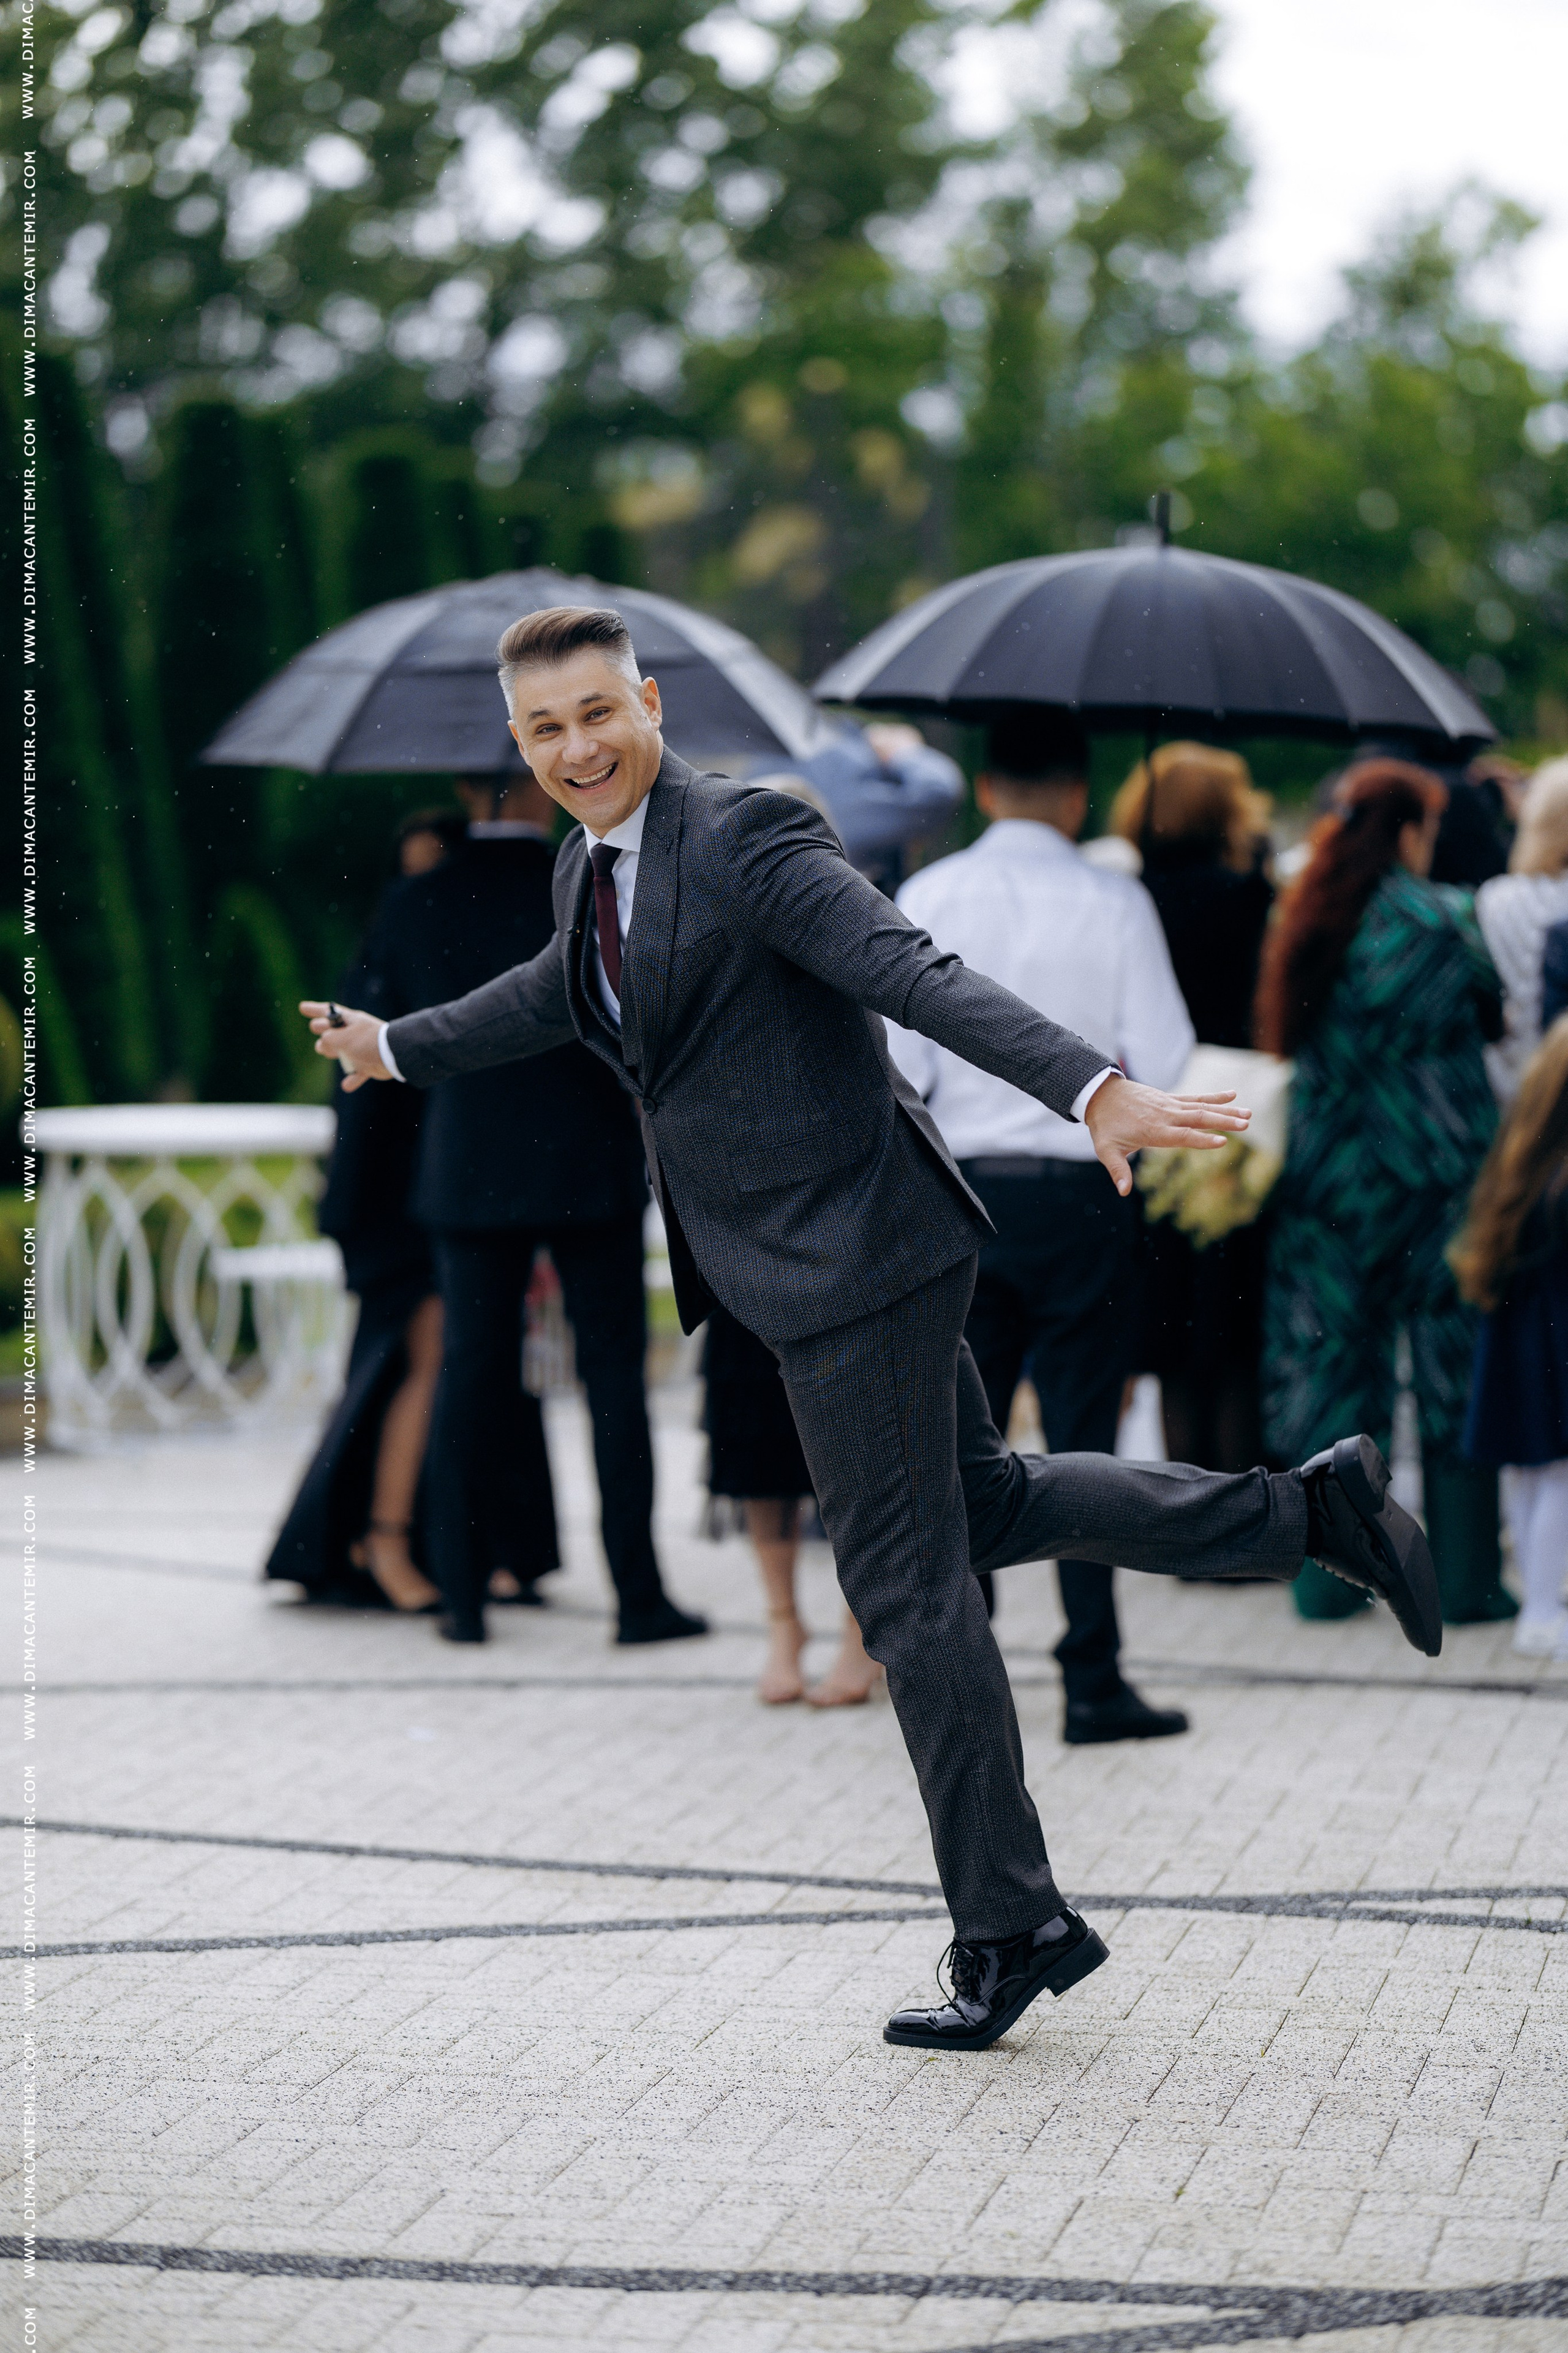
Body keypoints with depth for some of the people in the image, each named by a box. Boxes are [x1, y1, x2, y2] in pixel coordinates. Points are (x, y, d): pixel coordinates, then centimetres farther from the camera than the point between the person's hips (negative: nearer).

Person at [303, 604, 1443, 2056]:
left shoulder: (746, 837, -18)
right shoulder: (591, 862, 9)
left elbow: (920, 976, -30)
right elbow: (563, 994, 32)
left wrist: (1095, 1090, -43)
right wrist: (397, 1050, 47)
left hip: (853, 1253, -9)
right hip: (794, 1262, 9)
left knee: (909, 1591, -3)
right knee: (979, 1507, 21)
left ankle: (1012, 1929, 6)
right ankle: (1307, 1512, 27)